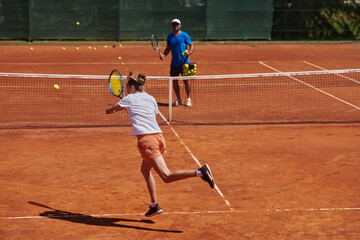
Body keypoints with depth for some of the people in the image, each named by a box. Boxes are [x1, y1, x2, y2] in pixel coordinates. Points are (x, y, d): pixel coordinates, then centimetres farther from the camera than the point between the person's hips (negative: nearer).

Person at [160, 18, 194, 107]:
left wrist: (190, 51, -21)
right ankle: (178, 99, 18)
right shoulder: (169, 37, 9)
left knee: (186, 81, -3)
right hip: (174, 63, 4)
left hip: (184, 63, -4)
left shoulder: (184, 35, -4)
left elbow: (191, 44, -1)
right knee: (174, 81, 5)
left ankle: (188, 99, 9)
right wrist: (164, 55, -1)